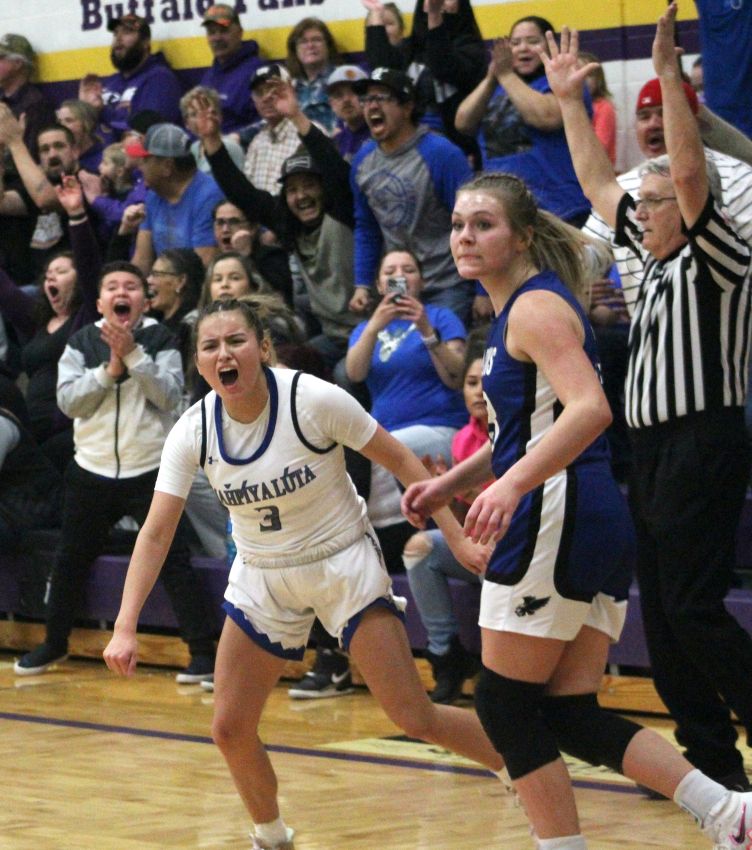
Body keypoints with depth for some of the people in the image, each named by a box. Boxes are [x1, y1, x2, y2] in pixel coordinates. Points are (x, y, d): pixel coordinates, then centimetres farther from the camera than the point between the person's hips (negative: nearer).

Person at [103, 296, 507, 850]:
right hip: (262, 578, 4)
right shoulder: (193, 432, -13)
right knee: (230, 729, 0)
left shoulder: (314, 400, -22)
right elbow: (156, 533, -13)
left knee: (414, 718, -10)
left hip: (344, 564, -4)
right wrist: (125, 628, -22)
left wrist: (458, 538, -13)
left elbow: (400, 460, -11)